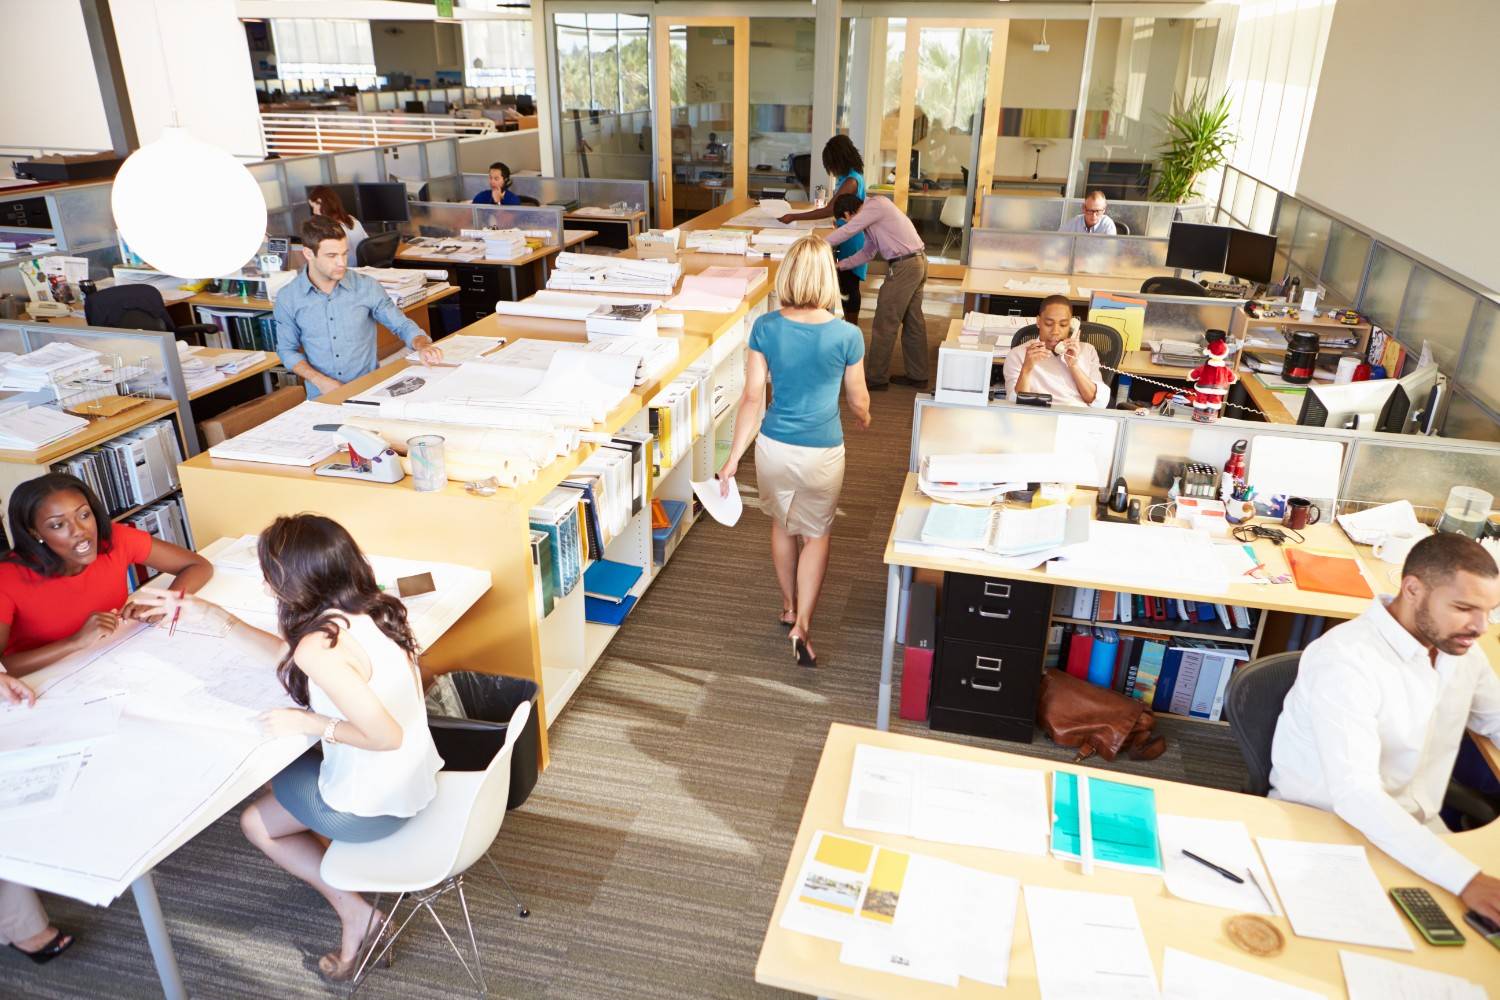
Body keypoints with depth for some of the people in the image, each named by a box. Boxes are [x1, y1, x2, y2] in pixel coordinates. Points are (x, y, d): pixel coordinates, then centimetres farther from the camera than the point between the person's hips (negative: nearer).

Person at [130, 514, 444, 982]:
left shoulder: (321, 646, -29)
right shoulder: (368, 605, -4)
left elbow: (386, 735, -28)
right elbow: (292, 657, 12)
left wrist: (309, 723, -16)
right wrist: (217, 619, 12)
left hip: (375, 804, -8)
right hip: (415, 777, 8)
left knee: (255, 821, 21)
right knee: (283, 779, 31)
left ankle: (354, 912, 18)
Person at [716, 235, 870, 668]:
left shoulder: (765, 328, -12)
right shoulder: (847, 336, -16)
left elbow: (753, 397, -11)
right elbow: (858, 399, -2)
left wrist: (734, 457, -4)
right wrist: (864, 418, 22)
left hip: (773, 447, 2)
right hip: (822, 453, -2)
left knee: (782, 524, 25)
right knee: (816, 535, 18)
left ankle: (789, 606, 43)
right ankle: (802, 625, 10)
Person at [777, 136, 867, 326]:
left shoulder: (851, 181, -22)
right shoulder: (848, 176, 8)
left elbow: (828, 211, -27)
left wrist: (794, 217, -25)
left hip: (852, 241, -9)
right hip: (847, 238, 9)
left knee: (849, 285, -2)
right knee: (846, 283, 14)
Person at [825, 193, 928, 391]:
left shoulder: (875, 205, -13)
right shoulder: (870, 215, 16)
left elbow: (845, 232, -16)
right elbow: (867, 253, 21)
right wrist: (839, 265, 18)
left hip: (904, 266, -10)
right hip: (916, 262, 10)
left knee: (885, 323, -2)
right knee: (913, 321, 15)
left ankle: (876, 378, 5)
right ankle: (917, 375, 24)